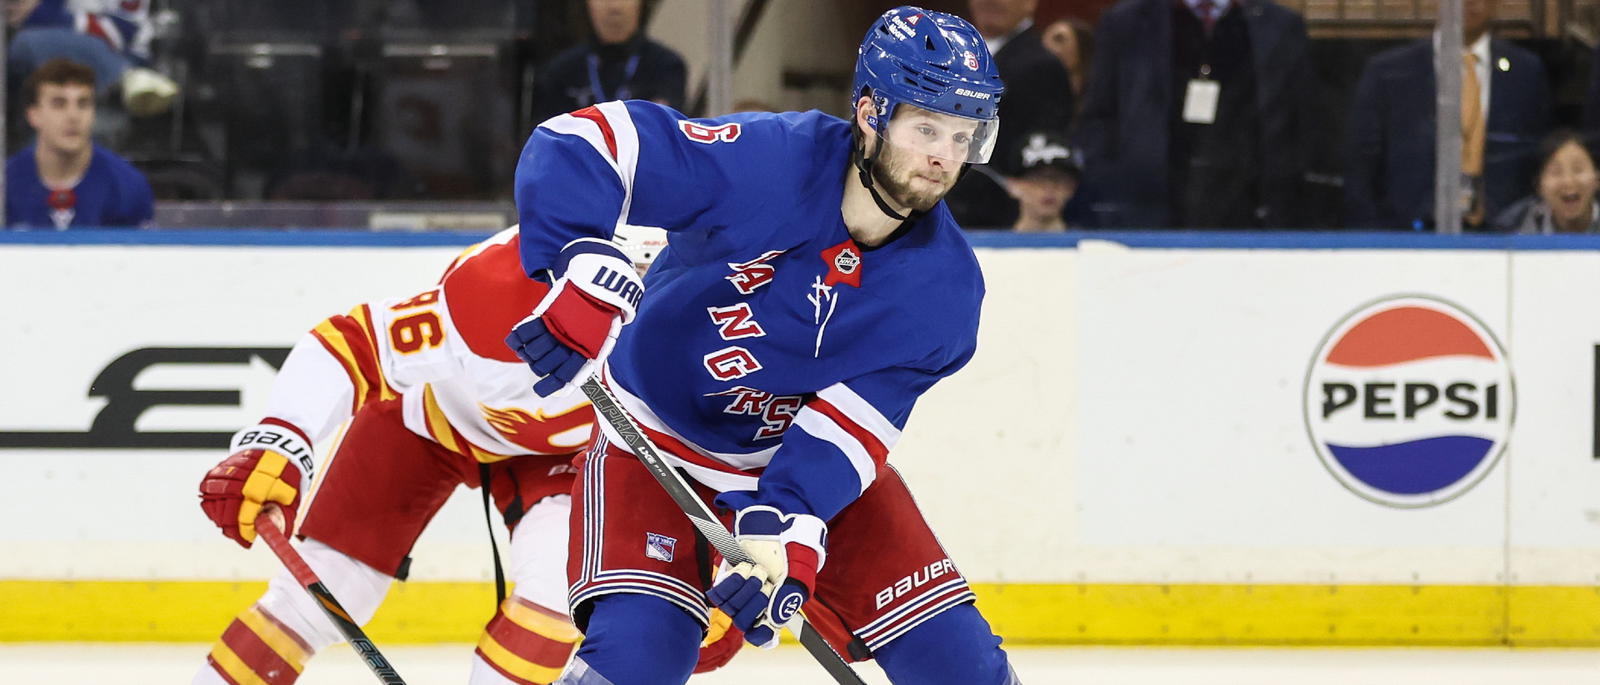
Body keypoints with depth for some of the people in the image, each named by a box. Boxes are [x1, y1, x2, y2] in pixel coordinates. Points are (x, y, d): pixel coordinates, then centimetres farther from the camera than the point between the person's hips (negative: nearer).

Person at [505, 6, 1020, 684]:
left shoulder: (944, 286, -16)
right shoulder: (765, 162, -27)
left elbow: (850, 423, -22)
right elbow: (575, 147, -29)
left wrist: (784, 532, -36)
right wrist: (583, 272, -43)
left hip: (811, 457, 3)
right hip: (658, 438, -3)